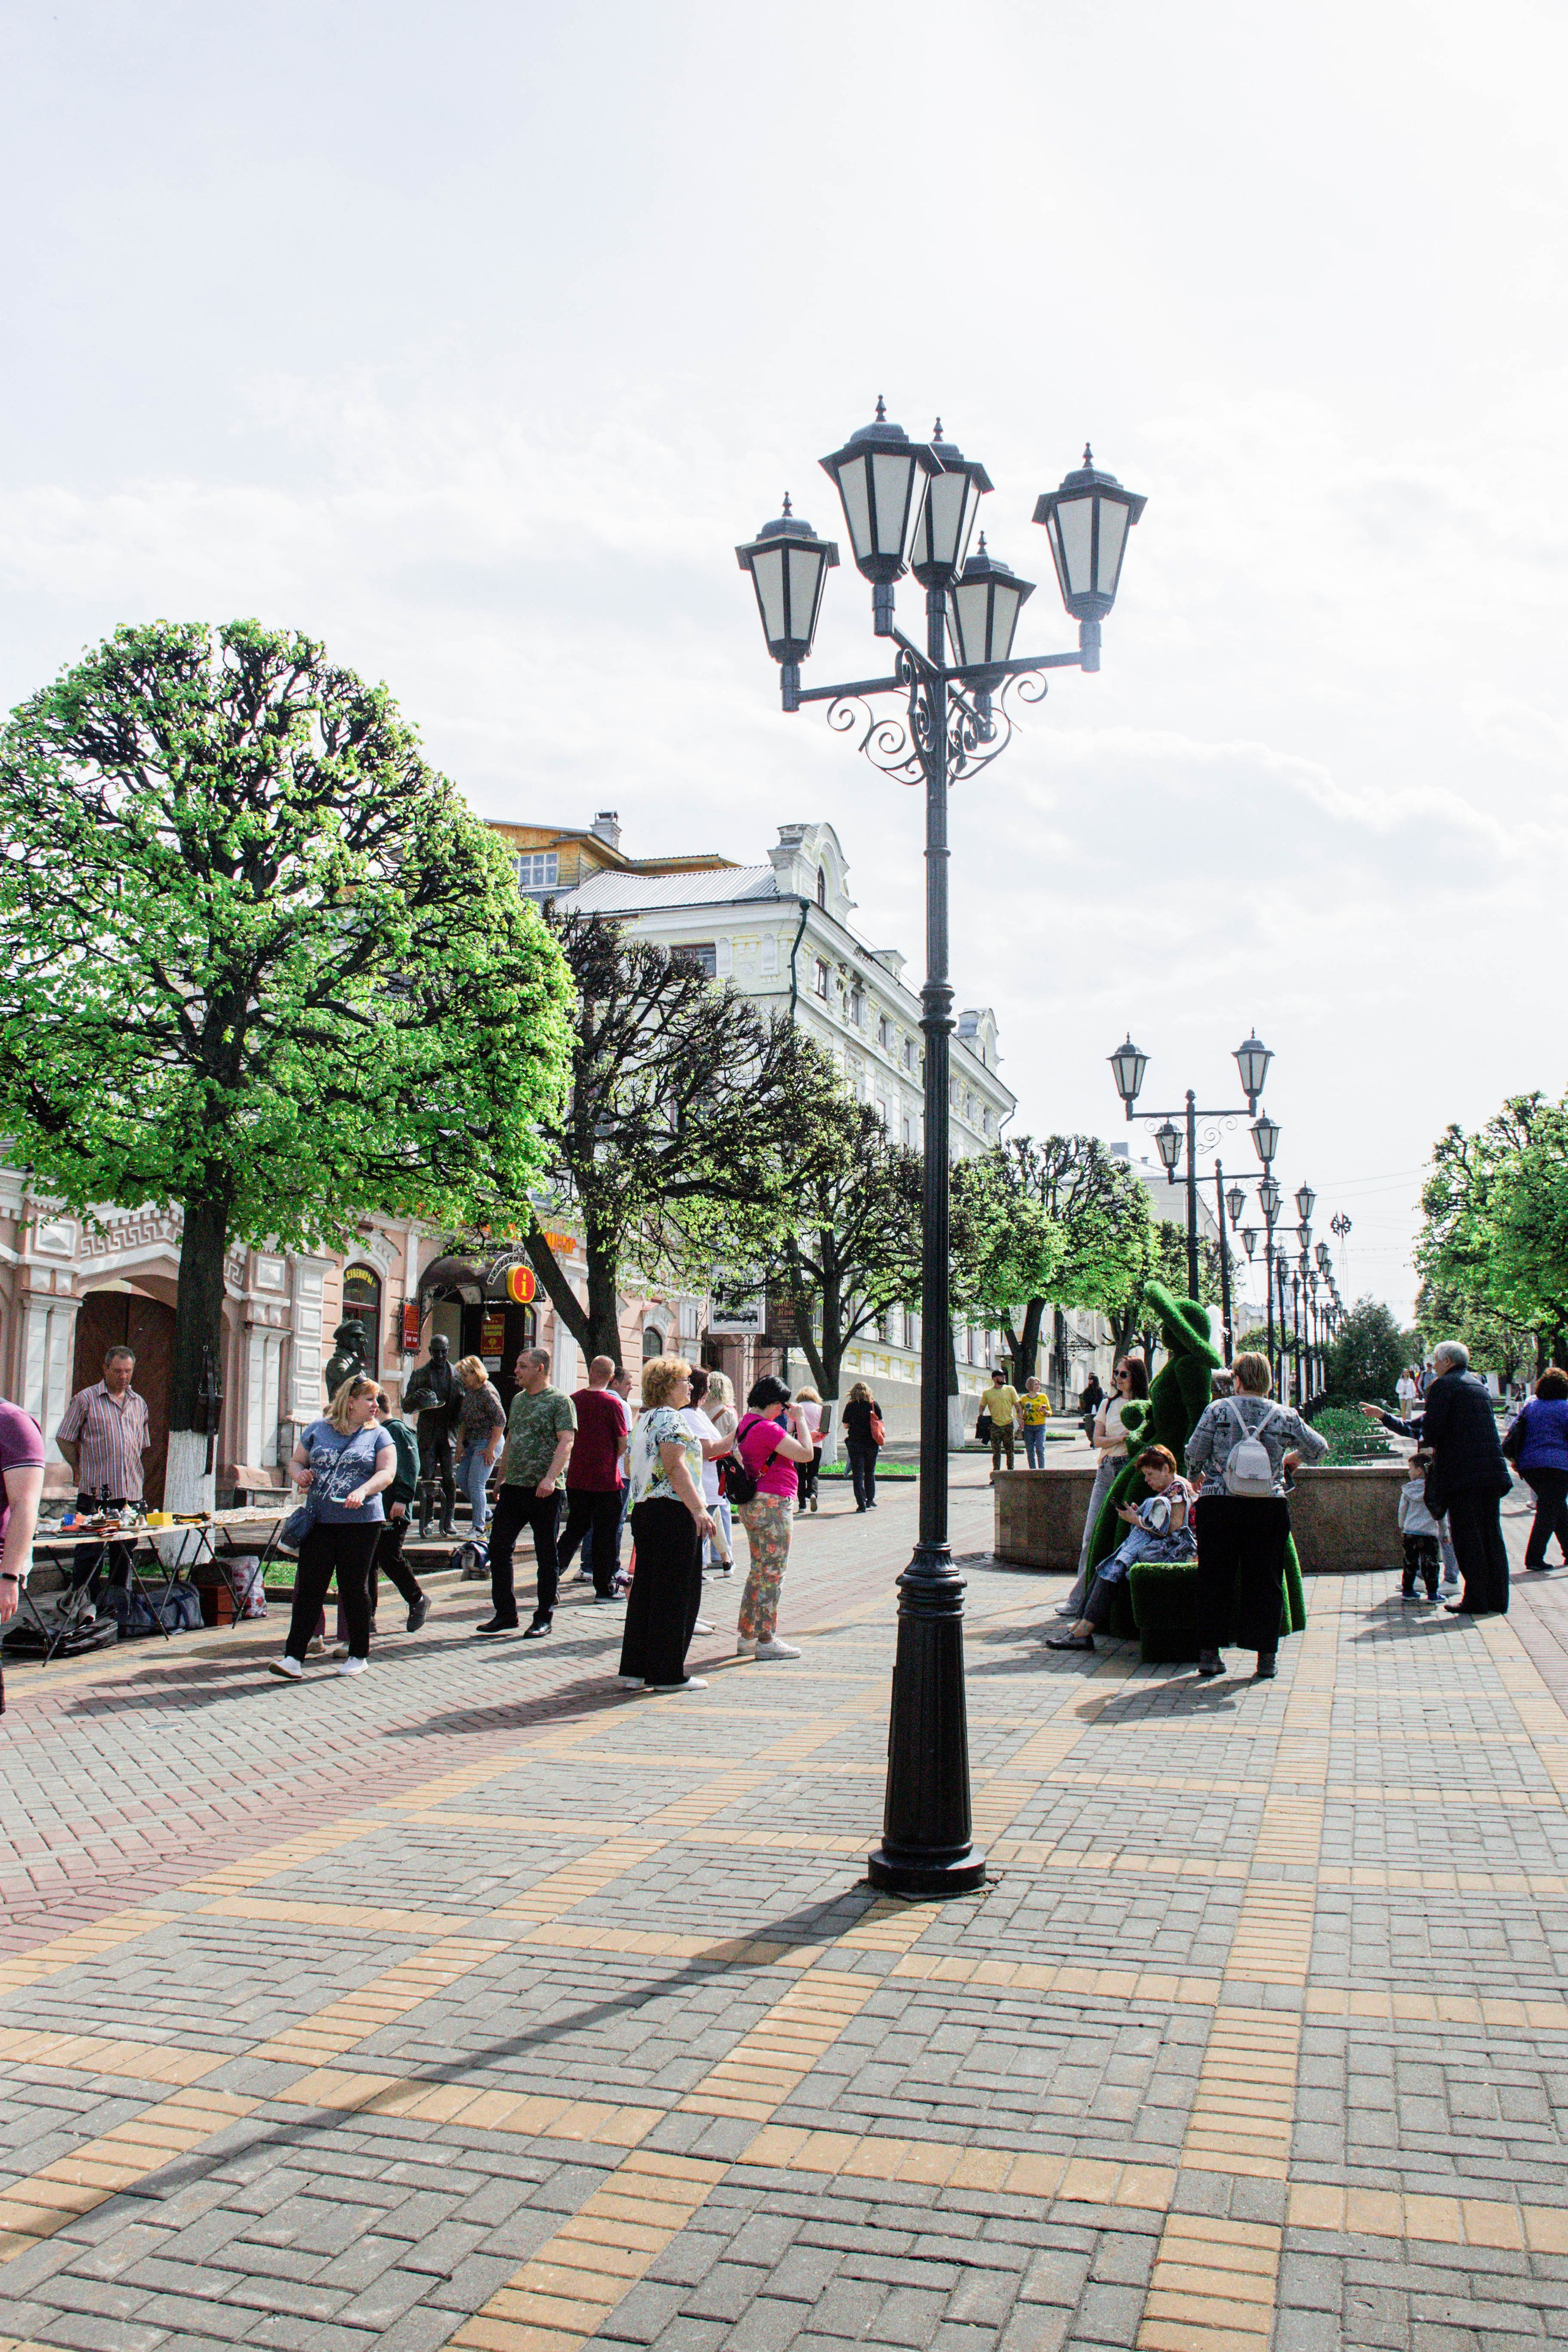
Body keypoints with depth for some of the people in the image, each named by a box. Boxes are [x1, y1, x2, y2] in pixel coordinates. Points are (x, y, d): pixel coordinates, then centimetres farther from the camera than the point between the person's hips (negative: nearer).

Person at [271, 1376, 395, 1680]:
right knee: (308, 1586, -2)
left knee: (354, 1588, 4)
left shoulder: (378, 1435, 7)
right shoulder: (318, 1430, 11)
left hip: (361, 1521, -2)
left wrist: (362, 1491, -21)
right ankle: (294, 1657, 0)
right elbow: (296, 1461, 18)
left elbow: (387, 1472, -4)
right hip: (319, 1521, 2)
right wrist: (299, 1473, -6)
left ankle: (358, 1655, 17)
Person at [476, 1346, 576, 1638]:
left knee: (546, 1555, 2)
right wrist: (502, 1479, 22)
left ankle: (543, 1618, 12)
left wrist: (551, 1477, -28)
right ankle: (505, 1613, 16)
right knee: (498, 1548, 5)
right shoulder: (518, 1400, 17)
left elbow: (566, 1441, -16)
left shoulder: (560, 1402, -6)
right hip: (513, 1487, 7)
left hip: (544, 1490, -7)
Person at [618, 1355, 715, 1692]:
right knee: (676, 1592, -3)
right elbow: (675, 1466, -20)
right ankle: (668, 1673, 2)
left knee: (646, 1589, 12)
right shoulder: (670, 1418, -11)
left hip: (644, 1510, 10)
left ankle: (635, 1668, 15)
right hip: (674, 1512, -10)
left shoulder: (645, 1418, 18)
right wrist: (698, 1509, -23)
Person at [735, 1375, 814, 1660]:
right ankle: (766, 1640, 1)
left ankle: (746, 1636, 21)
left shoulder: (746, 1423, 12)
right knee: (772, 1574, -3)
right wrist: (799, 1419, -9)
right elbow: (806, 1454, -20)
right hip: (772, 1505, -10)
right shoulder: (766, 1428, -19)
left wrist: (790, 1426, 15)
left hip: (752, 1505, 10)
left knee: (759, 1571, 17)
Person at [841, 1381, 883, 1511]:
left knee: (857, 1473, 1)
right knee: (870, 1472, 18)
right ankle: (870, 1500, 20)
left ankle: (861, 1503, -4)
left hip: (855, 1443, -2)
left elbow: (846, 1425, -2)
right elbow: (880, 1423, 3)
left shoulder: (850, 1406, -4)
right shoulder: (874, 1405, -1)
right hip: (872, 1443, 2)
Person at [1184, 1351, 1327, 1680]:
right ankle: (1266, 1658, 8)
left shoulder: (1218, 1409, -1)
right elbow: (1319, 1448, 15)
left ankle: (1208, 1653, 11)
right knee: (1265, 1581, 8)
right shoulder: (1286, 1417, 4)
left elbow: (1194, 1453, -1)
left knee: (1214, 1579, 8)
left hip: (1218, 1504, 0)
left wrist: (1196, 1477, 20)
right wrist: (1291, 1459, 35)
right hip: (1269, 1505, 0)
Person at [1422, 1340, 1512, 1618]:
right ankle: (1497, 1599, 13)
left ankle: (1476, 1600, -2)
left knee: (1467, 1537, -3)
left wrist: (1428, 1443, 7)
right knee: (1491, 1535, 10)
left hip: (1462, 1473, -8)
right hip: (1492, 1469, 8)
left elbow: (1432, 1429, -15)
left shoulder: (1443, 1385, -7)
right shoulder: (1478, 1384, 18)